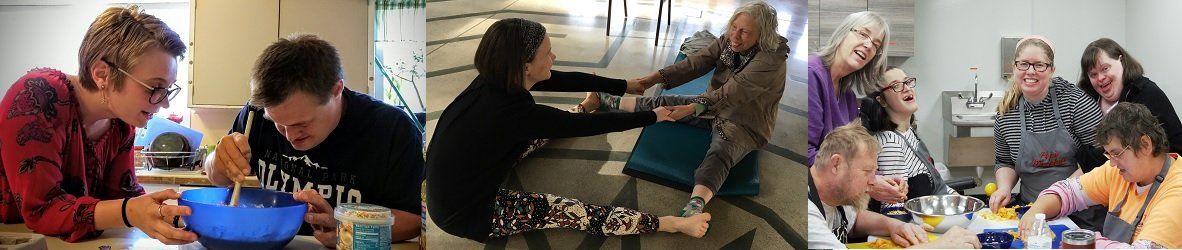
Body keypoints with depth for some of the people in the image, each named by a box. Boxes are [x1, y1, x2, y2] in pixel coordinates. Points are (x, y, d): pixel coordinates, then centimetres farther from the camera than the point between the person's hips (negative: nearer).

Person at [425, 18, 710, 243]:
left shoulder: (494, 81, -9)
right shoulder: (514, 114, -31)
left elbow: (566, 80, 1)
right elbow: (588, 126, -20)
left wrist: (626, 86, 10)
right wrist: (652, 116, -7)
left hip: (454, 184, 8)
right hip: (466, 214, -8)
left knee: (545, 131, 22)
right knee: (576, 212, -9)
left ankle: (586, 107, 49)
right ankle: (673, 224, -5)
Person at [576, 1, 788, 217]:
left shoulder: (772, 59, -27)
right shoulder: (728, 41, -5)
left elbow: (734, 92, -37)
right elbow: (696, 63, -13)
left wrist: (692, 108, -46)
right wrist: (656, 78, -25)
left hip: (745, 125, -7)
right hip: (713, 107, 7)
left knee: (719, 154, -37)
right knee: (661, 104, 0)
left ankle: (695, 205, -67)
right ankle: (601, 101, 18)